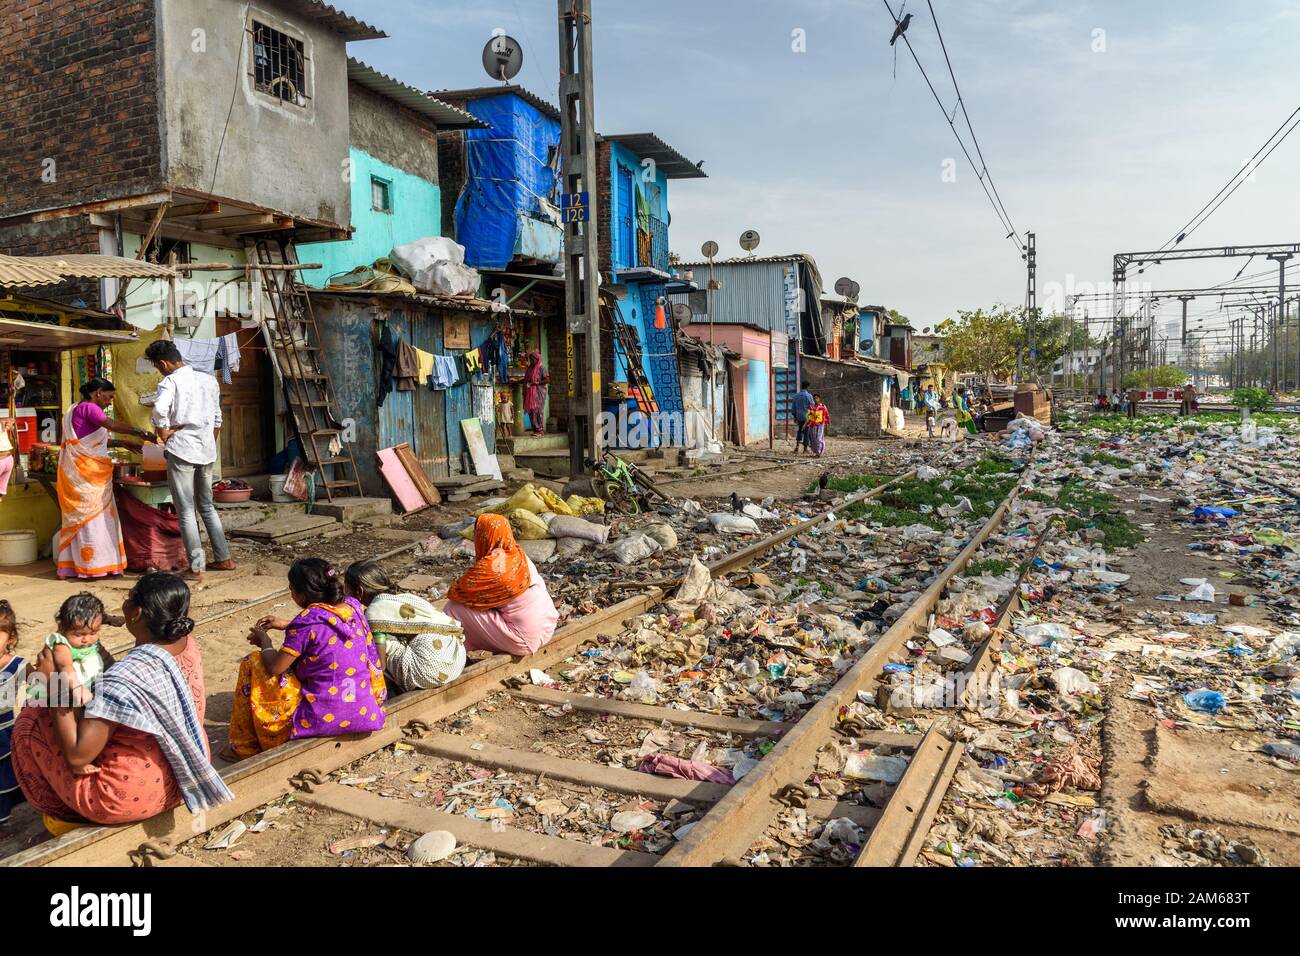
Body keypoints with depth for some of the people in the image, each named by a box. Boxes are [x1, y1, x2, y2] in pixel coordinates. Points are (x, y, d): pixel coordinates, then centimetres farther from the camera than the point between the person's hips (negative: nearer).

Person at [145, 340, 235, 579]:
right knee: (207, 506, 18)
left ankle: (197, 567, 2)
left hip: (182, 450, -6)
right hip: (207, 451, 6)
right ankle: (223, 558, 21)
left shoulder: (171, 381, -8)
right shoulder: (209, 380, 11)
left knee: (186, 511, 1)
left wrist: (164, 433, -11)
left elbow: (160, 410, -27)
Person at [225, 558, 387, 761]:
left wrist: (265, 642, 7)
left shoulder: (307, 622, -19)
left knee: (252, 664, 6)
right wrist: (287, 626, 22)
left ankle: (245, 748, 22)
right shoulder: (352, 606, 1)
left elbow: (274, 667, -13)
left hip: (325, 716, -7)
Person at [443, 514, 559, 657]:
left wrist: (452, 594, 15)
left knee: (455, 607, -2)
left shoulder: (490, 567, -20)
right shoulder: (519, 555, 3)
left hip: (525, 642, -8)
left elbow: (457, 592, -10)